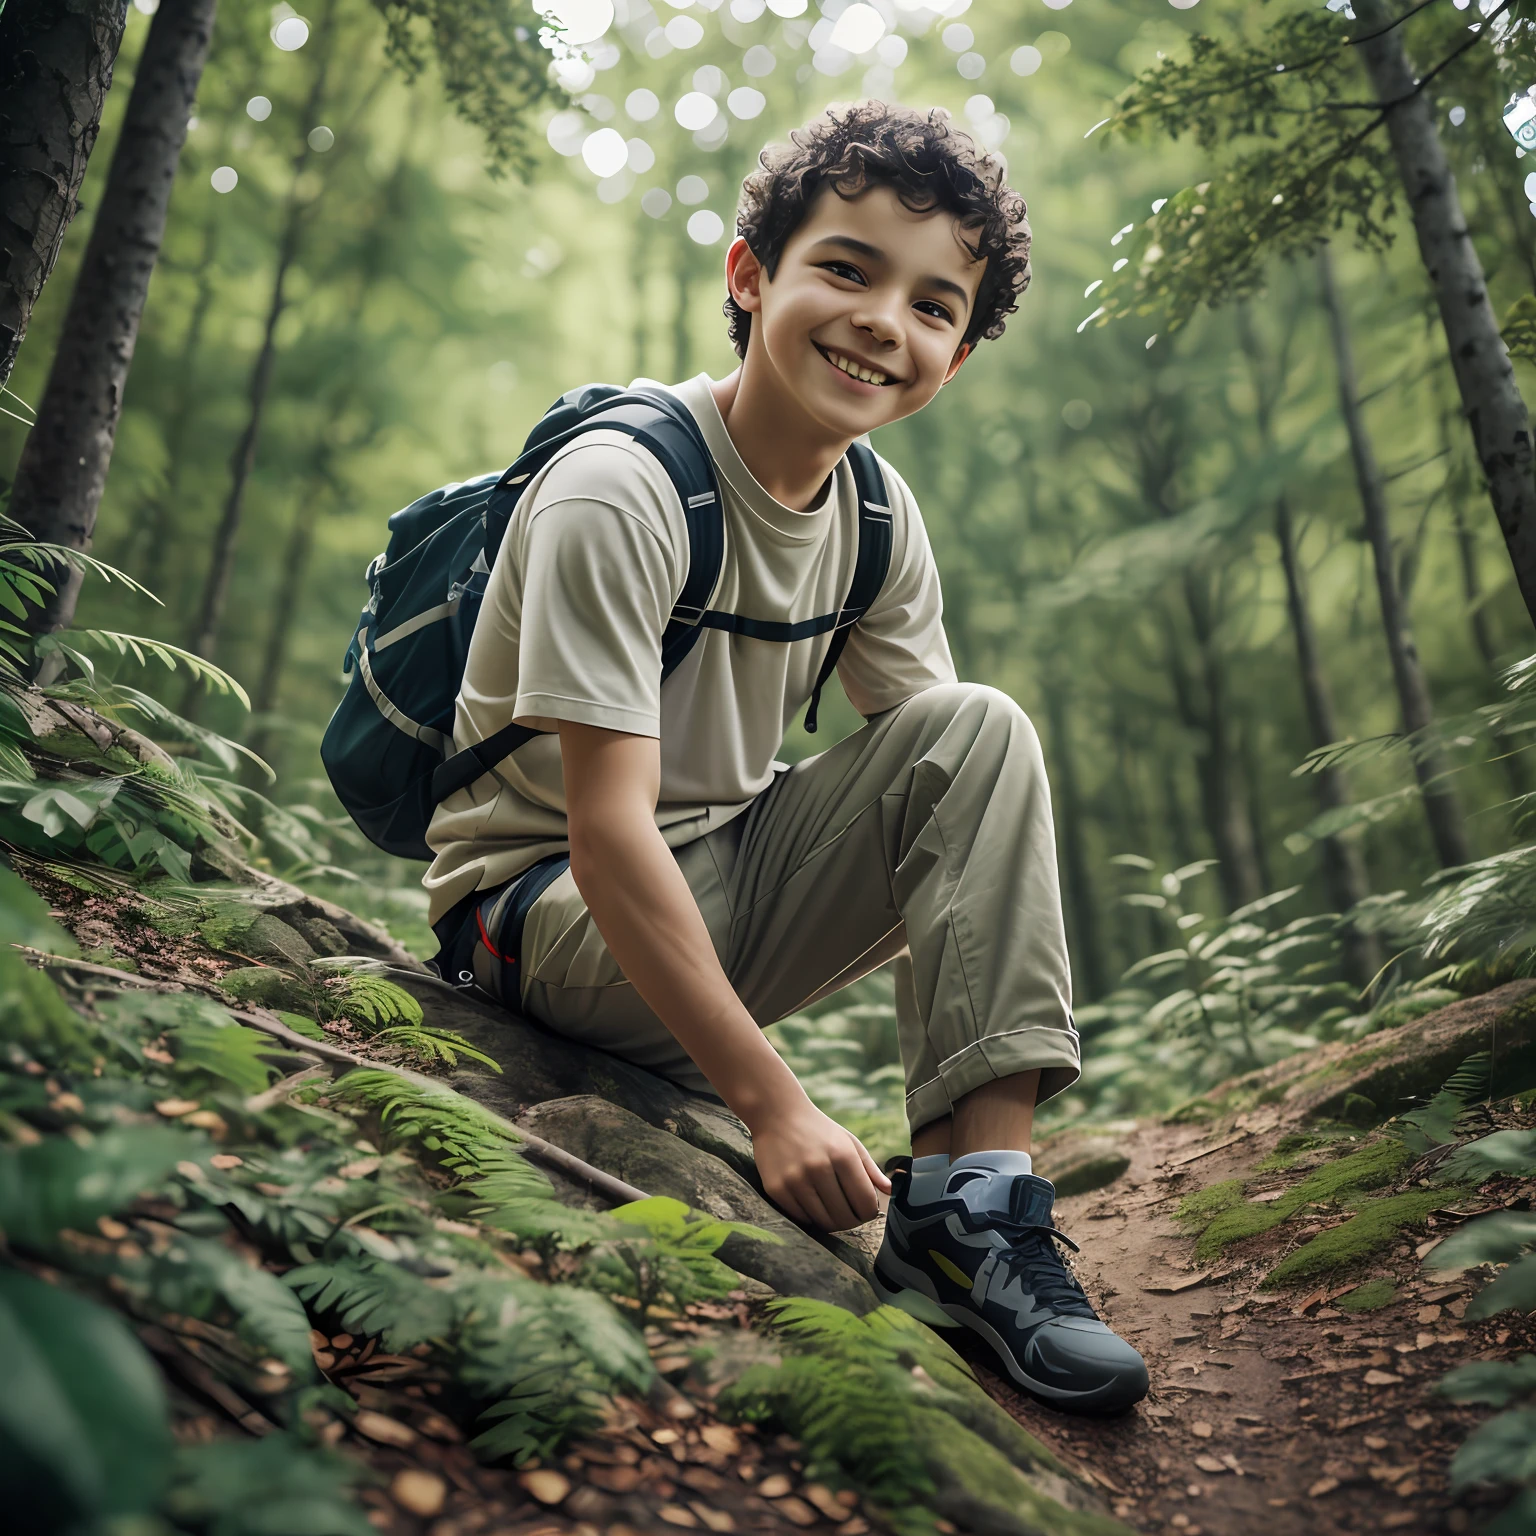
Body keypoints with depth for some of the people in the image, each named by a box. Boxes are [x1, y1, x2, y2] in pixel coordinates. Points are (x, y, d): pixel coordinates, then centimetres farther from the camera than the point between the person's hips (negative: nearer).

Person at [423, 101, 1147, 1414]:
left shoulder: (880, 516, 0)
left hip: (722, 877, 6)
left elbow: (936, 764, -1)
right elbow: (609, 828, -27)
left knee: (980, 732, -18)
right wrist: (775, 1105, -28)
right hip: (546, 904, -6)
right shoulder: (619, 490, -21)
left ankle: (972, 1205, -16)